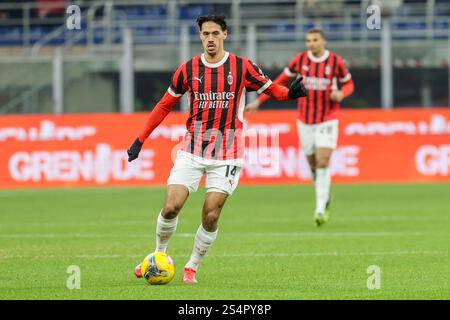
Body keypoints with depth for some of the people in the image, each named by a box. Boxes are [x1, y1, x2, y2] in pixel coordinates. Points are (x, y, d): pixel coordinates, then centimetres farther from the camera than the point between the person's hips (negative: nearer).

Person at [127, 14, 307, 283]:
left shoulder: (241, 67, -3)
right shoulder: (188, 69, 2)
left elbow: (272, 89, 2)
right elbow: (165, 105, 11)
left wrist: (289, 93, -22)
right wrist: (141, 139, 10)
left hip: (226, 156, -1)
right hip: (191, 151, 1)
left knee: (211, 216, -7)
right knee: (171, 207, -9)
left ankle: (192, 267, 12)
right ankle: (159, 255, 15)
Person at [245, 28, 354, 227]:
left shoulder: (335, 61, -6)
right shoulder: (300, 59, -1)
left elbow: (349, 84, 7)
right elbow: (280, 81, 7)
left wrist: (341, 94, -17)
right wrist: (258, 101, 4)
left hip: (327, 121, -3)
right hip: (305, 121, 3)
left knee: (322, 163, -14)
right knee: (313, 164, 8)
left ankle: (320, 210, -11)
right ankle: (325, 197, 35)